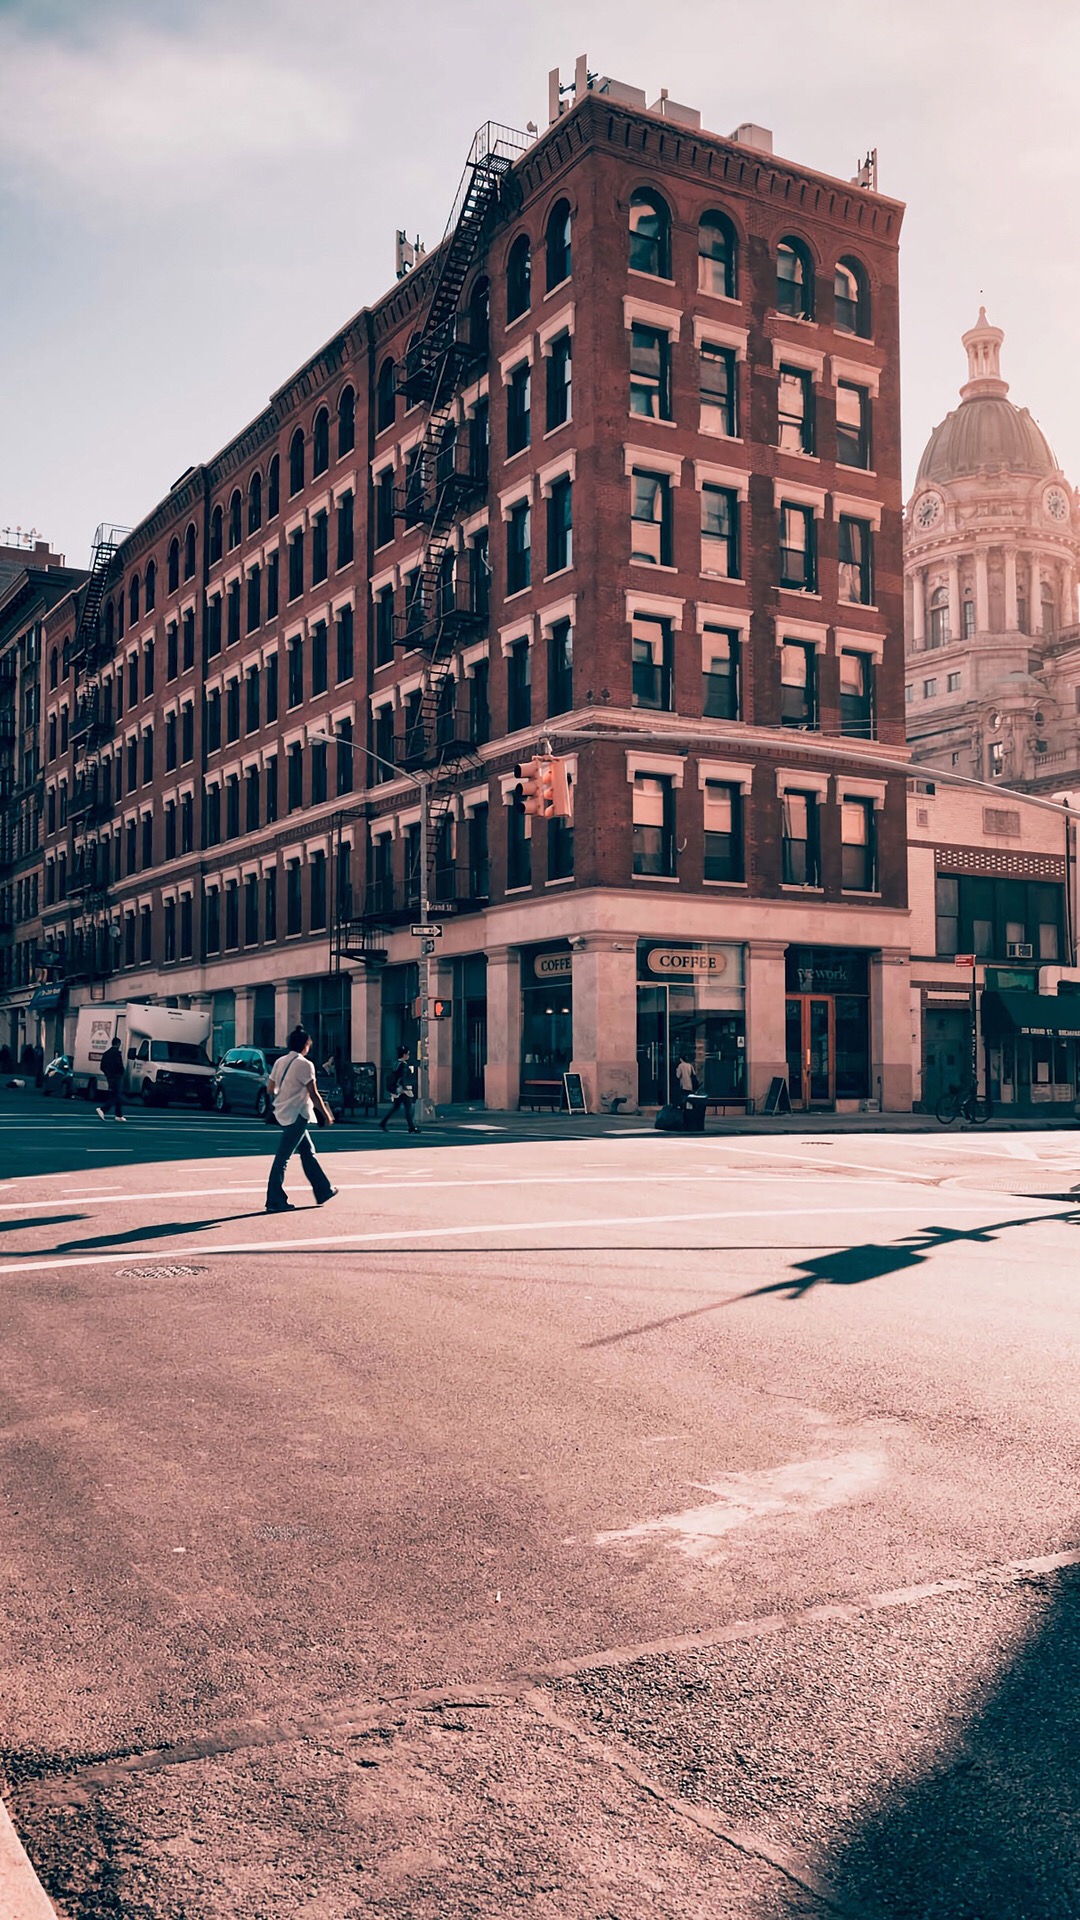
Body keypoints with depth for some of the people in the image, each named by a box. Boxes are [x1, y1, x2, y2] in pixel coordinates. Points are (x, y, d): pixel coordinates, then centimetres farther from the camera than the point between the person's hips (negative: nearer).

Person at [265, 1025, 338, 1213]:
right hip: (296, 1116, -9)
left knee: (308, 1152, 17)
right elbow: (313, 1094, -14)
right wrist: (326, 1115, -4)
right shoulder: (304, 1064, -13)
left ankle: (323, 1191, 25)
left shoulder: (280, 1062, 10)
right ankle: (275, 1201, -4)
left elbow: (271, 1089, 13)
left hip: (282, 1113, 9)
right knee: (283, 1157, -7)